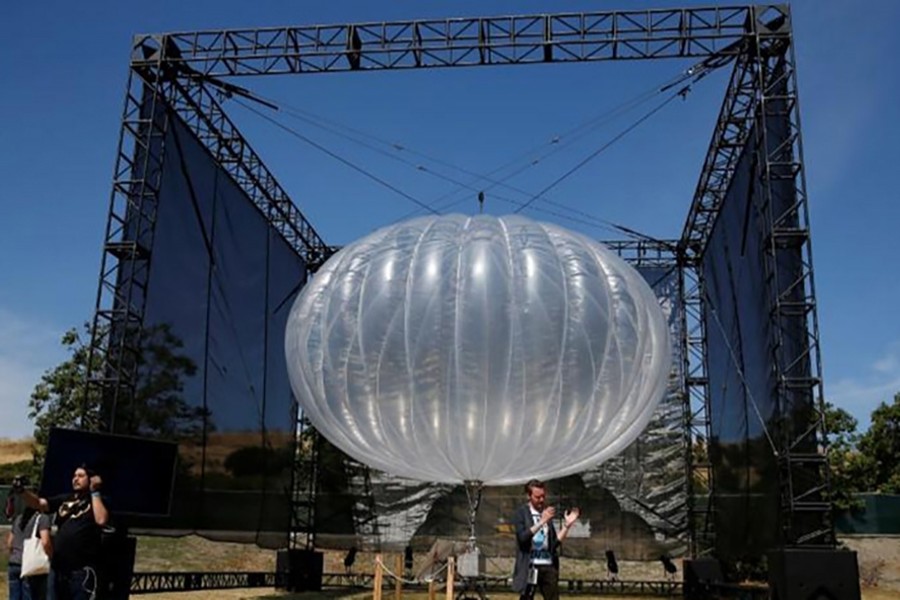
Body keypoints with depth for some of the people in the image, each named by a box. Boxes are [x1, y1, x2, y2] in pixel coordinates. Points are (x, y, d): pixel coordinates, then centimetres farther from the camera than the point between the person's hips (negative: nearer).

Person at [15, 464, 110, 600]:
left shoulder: (97, 501, 1)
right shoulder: (63, 499, 16)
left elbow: (101, 520, -19)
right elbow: (38, 503, 4)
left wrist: (95, 493, -13)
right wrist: (22, 490, -13)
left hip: (83, 568, -6)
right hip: (59, 567, 6)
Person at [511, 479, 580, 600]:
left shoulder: (547, 513, 12)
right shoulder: (521, 512, -2)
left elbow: (555, 542, 9)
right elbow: (522, 536, -17)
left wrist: (567, 525, -2)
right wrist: (542, 521, -23)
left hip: (548, 566, 5)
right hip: (530, 566, -5)